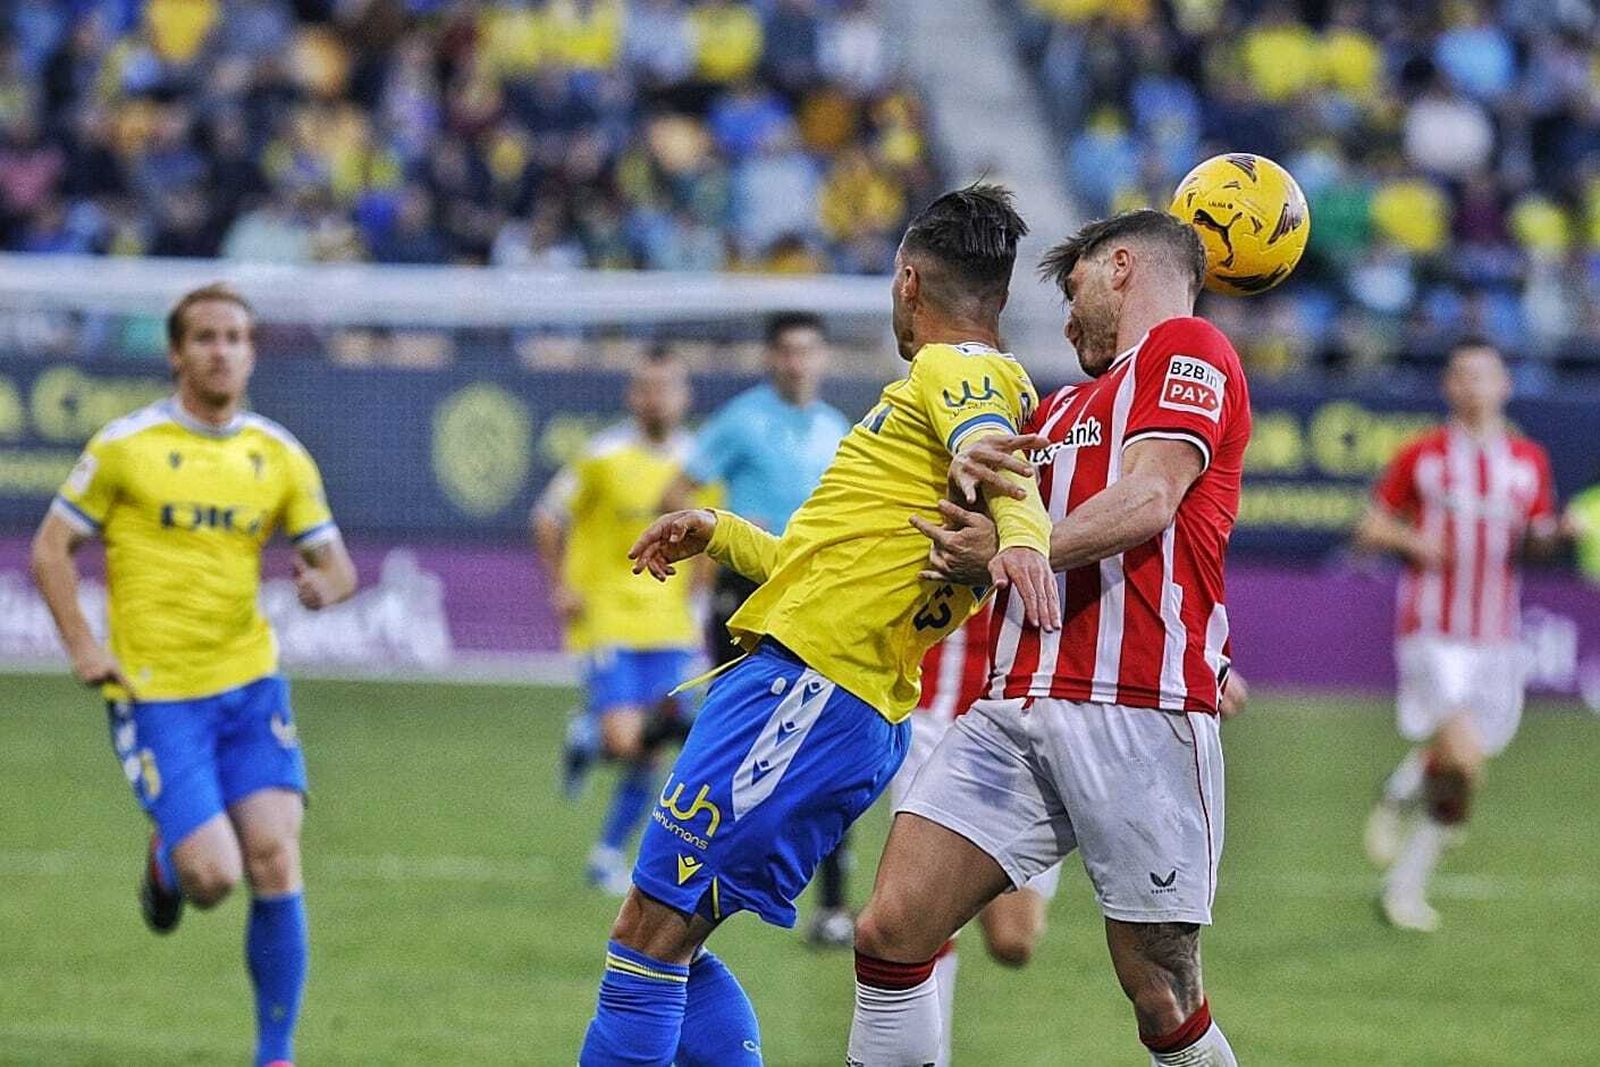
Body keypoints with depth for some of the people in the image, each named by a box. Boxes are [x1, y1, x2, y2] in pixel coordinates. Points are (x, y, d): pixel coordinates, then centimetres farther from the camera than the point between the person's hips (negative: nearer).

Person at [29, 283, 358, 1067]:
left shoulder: (281, 456, 6)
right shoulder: (125, 446, -4)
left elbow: (336, 565, 10)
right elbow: (51, 549, 2)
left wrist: (324, 584, -14)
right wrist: (82, 645, -10)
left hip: (250, 682, 3)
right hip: (155, 695, -3)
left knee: (274, 863, -9)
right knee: (213, 876, -14)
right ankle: (165, 863, 26)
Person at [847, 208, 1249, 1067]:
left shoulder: (1188, 347, 5)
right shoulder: (1062, 405, 30)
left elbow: (1146, 502, -9)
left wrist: (1011, 551, -14)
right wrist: (972, 474, -1)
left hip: (1134, 714, -7)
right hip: (1018, 705, 7)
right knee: (890, 931, -8)